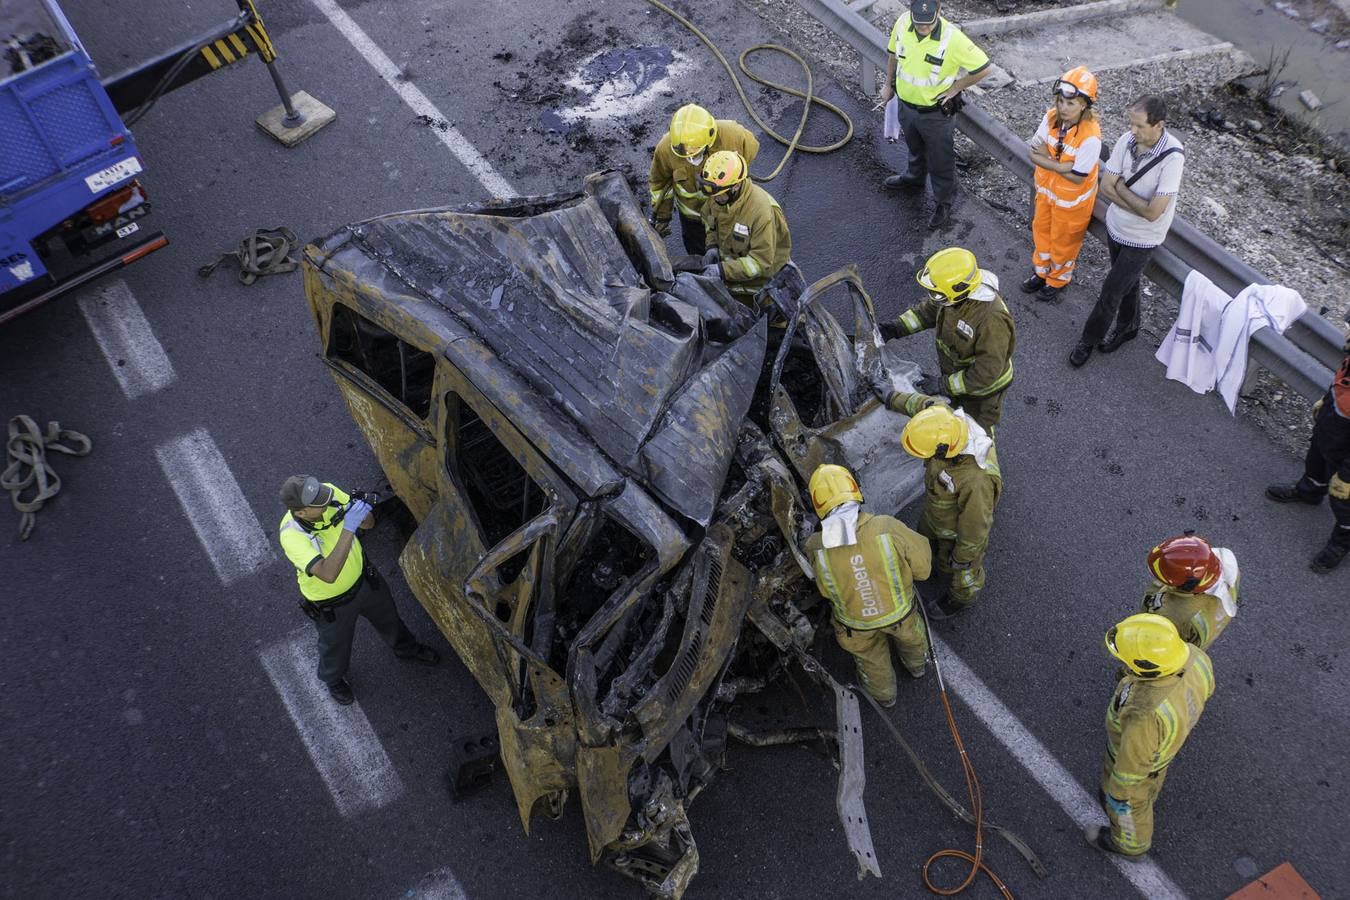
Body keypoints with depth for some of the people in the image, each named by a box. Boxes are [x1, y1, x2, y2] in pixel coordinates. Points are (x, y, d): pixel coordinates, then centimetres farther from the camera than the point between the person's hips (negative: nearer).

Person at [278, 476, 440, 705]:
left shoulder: (329, 493, -26)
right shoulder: (291, 535, -41)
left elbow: (368, 523, -12)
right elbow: (328, 574, -51)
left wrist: (361, 512, -36)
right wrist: (348, 529, -55)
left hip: (362, 577, 5)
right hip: (331, 604, -4)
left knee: (388, 616, 31)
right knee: (336, 645, 25)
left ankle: (406, 648, 63)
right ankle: (334, 680, 60)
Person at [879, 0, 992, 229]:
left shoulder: (953, 38, -31)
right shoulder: (902, 23, -16)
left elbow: (983, 68, -22)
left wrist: (954, 88, -16)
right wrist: (889, 85, 12)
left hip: (936, 113, -5)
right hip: (906, 104, 5)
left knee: (940, 160, 13)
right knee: (915, 148, 32)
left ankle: (944, 204, 32)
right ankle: (914, 178, 59)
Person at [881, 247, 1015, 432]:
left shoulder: (992, 319, -43)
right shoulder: (957, 290, -20)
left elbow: (986, 373, -36)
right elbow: (929, 308, 1)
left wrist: (945, 385, -28)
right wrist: (898, 327, -10)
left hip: (982, 389, -7)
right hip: (955, 374, 7)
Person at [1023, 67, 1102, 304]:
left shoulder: (1090, 137, -33)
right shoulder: (1051, 117, -16)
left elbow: (1077, 177, -27)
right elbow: (1033, 153, -14)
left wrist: (1047, 160, -22)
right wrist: (1062, 165, -27)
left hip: (1072, 198, -6)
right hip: (1046, 189, 6)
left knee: (1063, 241, 17)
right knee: (1041, 231, 26)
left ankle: (1058, 280, 43)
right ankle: (1041, 271, 51)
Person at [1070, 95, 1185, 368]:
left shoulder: (1171, 157, -31)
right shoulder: (1127, 140, -15)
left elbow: (1153, 213, -30)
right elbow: (1106, 188, -11)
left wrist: (1122, 187, -20)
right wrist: (1139, 206, -22)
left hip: (1142, 238, -5)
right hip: (1116, 226, 5)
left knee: (1111, 290, 6)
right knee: (1126, 282, 25)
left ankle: (1090, 338, 27)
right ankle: (1128, 326, 48)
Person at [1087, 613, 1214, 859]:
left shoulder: (1145, 712, -48)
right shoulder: (1194, 657, -30)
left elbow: (1134, 759, -29)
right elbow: (1201, 686, -6)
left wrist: (1117, 793, -10)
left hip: (1136, 752, -5)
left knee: (1125, 801, 27)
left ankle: (1129, 842, 57)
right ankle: (1143, 798, 67)